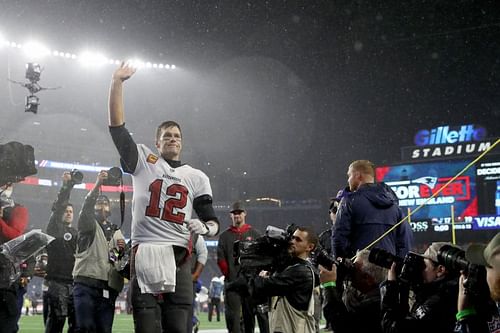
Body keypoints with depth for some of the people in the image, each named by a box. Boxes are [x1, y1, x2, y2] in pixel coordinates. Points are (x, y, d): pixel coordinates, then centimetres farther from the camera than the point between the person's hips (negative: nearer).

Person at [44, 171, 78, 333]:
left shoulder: (76, 233, 24)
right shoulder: (54, 228, 9)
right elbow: (57, 207, -6)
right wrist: (66, 186, -15)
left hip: (74, 281, 5)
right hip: (57, 281, -5)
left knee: (76, 320, 0)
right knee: (57, 318, -12)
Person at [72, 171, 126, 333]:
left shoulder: (116, 231, 25)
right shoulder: (88, 225, 11)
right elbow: (86, 208, -11)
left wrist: (122, 250, 2)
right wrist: (97, 185, -26)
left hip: (109, 288, 4)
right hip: (86, 284, -4)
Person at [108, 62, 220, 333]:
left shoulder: (196, 177, 15)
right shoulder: (143, 162, 11)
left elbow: (213, 223, 14)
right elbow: (116, 126, 4)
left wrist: (205, 228, -11)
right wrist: (117, 82, 0)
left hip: (178, 257, 2)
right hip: (144, 255, -1)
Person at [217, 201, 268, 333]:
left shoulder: (254, 234, 11)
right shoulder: (224, 236, 12)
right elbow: (221, 259, 5)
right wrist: (229, 274, -3)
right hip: (232, 282, 0)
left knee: (250, 312, 3)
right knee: (232, 315, -5)